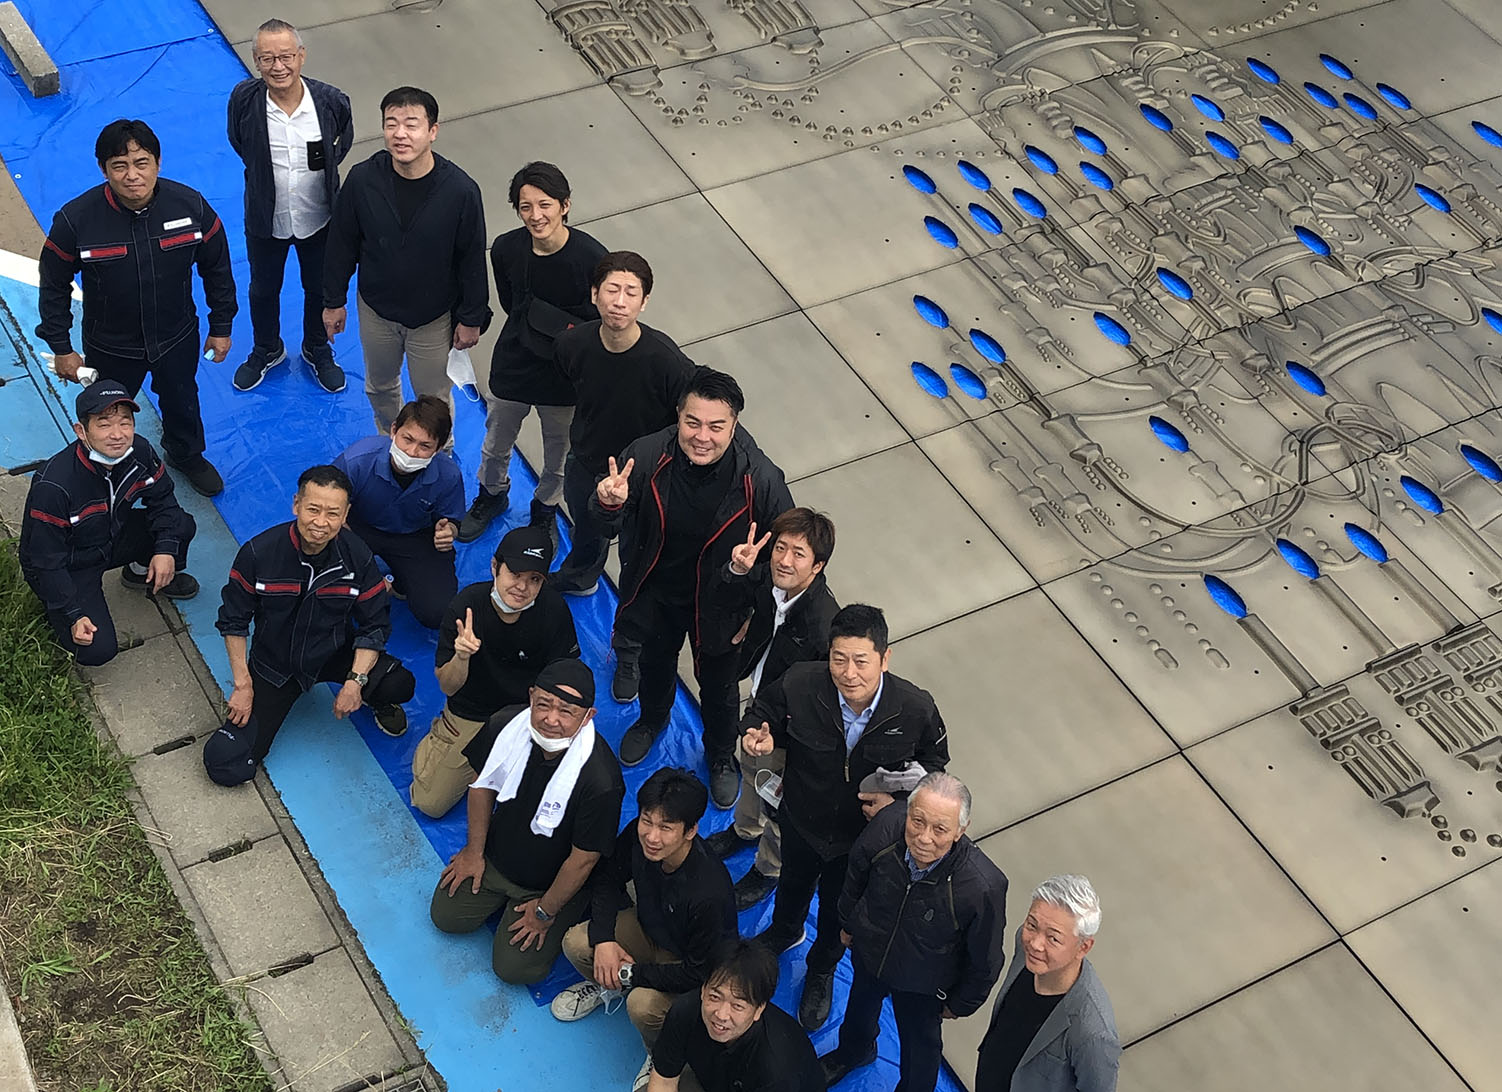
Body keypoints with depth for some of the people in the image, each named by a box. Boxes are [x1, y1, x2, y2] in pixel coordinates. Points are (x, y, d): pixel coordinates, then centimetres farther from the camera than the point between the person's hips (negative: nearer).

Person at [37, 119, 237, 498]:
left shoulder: (191, 206, -22)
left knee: (181, 402, 29)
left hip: (177, 338, 2)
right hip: (110, 348, -2)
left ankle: (186, 456, 61)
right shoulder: (75, 221, -27)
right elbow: (53, 286, -11)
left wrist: (221, 327, 2)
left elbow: (217, 269, -6)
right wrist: (61, 348, -6)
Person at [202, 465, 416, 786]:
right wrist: (243, 684, -10)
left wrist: (356, 681, -19)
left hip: (335, 654, 0)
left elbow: (375, 624, -7)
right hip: (273, 666, 0)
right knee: (227, 766, -10)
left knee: (400, 685, -30)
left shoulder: (357, 557, -17)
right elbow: (233, 621, -7)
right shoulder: (259, 553, -21)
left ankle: (380, 704, 12)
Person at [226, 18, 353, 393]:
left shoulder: (331, 101, -24)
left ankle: (317, 351, 52)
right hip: (265, 220, 0)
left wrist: (323, 169, -3)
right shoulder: (244, 99, -24)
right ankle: (267, 351, 53)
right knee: (263, 289, 24)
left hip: (318, 218, 0)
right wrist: (264, 173, 2)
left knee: (319, 289, 23)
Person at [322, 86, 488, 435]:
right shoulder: (362, 179, -21)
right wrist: (334, 301, 3)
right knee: (380, 387, 27)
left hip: (433, 318, -2)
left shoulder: (460, 190, -26)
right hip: (375, 309, 2)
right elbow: (342, 243, -5)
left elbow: (472, 259, -12)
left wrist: (471, 318, -5)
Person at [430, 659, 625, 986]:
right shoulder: (507, 725, -26)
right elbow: (483, 784, -3)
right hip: (495, 857, 5)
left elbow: (584, 858, -25)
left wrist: (545, 912, -11)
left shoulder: (601, 781, -41)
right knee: (446, 915, 11)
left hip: (550, 883, -5)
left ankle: (565, 916, 23)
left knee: (515, 967, -1)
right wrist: (474, 851, 5)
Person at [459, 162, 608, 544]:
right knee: (496, 446, 25)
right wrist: (550, 329, -4)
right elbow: (510, 304, 1)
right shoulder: (506, 249, -18)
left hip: (565, 380, -2)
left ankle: (545, 506, 53)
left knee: (558, 454, 23)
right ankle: (492, 494, 56)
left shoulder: (591, 258, -27)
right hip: (512, 367, 2)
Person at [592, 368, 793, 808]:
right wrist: (609, 505, -36)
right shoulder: (647, 456, -29)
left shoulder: (760, 479, -32)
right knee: (656, 660, 33)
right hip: (658, 593, 2)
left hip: (719, 603, -2)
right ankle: (652, 718, 67)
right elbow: (620, 523, -14)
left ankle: (721, 755, 56)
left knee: (718, 685, 25)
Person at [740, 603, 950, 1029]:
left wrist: (897, 799, -26)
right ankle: (784, 931, 71)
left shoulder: (916, 709, -32)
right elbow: (762, 711, -8)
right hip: (802, 818, 1)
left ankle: (821, 972, 61)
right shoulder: (800, 685, -32)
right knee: (794, 884, 34)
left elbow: (933, 763, -10)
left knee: (838, 914, 27)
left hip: (862, 835, -1)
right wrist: (757, 735, -31)